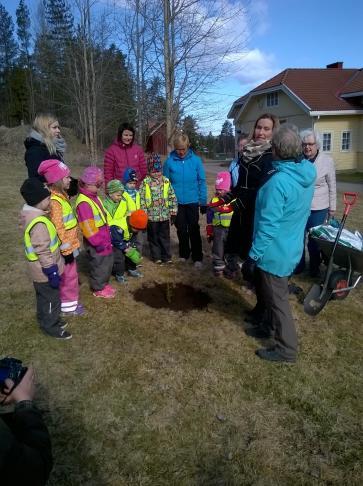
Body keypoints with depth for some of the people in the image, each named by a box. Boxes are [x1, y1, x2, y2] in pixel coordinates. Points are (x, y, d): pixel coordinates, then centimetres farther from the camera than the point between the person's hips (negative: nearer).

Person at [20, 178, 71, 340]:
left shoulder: (31, 215, 2)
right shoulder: (39, 224, -31)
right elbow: (43, 252, -28)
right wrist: (52, 273, -21)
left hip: (40, 271, 10)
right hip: (45, 272, -10)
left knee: (44, 298, 26)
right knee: (51, 299, 9)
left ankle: (47, 320, 44)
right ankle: (51, 327, 27)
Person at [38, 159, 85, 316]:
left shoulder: (61, 195, 7)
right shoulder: (54, 201, -25)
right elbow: (58, 228, -25)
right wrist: (66, 248, -20)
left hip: (70, 244, 10)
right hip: (66, 248, -10)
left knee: (71, 275, 21)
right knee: (68, 276, 6)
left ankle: (70, 301, 37)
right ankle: (68, 306, 22)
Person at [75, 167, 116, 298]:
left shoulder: (94, 197, 8)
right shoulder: (84, 203, -24)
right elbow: (87, 227, -26)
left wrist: (107, 236, 21)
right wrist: (97, 242, -22)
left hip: (103, 238, 10)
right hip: (95, 242, -10)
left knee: (107, 261, 21)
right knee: (99, 264, 5)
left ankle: (104, 284, 39)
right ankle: (98, 289, 23)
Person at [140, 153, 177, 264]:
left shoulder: (166, 182, 2)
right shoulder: (145, 183, -5)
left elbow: (172, 197, 5)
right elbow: (142, 199, -6)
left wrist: (173, 212, 3)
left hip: (165, 215, 2)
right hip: (151, 216, -2)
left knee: (165, 237, 10)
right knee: (153, 237, 10)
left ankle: (166, 256, 22)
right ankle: (156, 256, 24)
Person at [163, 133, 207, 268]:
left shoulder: (196, 160, -7)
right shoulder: (169, 161, -6)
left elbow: (202, 182, -3)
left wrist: (203, 201, -4)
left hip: (193, 201, -1)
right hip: (176, 202, 1)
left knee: (194, 230, 5)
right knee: (181, 230, 15)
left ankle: (197, 257, 14)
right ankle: (184, 254, 31)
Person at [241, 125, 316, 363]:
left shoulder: (279, 182, -28)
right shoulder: (308, 175, 0)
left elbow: (268, 226, -25)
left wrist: (253, 256, -17)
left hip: (275, 252, -8)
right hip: (291, 248, 9)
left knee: (277, 299, 6)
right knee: (273, 293, 25)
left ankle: (287, 348, 21)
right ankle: (271, 327, 44)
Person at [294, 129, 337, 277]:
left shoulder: (327, 161, -7)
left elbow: (332, 186, 1)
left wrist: (332, 208, 2)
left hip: (318, 208, -1)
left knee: (314, 240, 11)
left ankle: (314, 267, 31)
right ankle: (298, 265, 29)